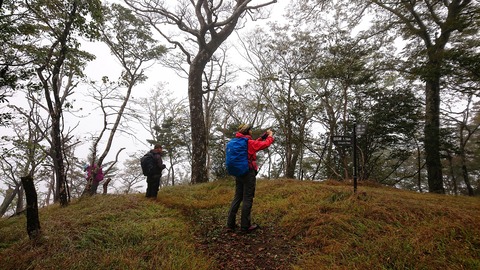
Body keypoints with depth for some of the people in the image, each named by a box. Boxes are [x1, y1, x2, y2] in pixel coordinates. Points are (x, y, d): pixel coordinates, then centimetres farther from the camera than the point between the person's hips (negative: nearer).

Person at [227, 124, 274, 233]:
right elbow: (265, 144, -2)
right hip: (249, 173, -7)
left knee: (237, 197, 12)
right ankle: (245, 226, 4)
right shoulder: (249, 142, -11)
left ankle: (230, 224, 13)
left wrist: (264, 136, 22)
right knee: (247, 199, -1)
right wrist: (270, 136, 16)